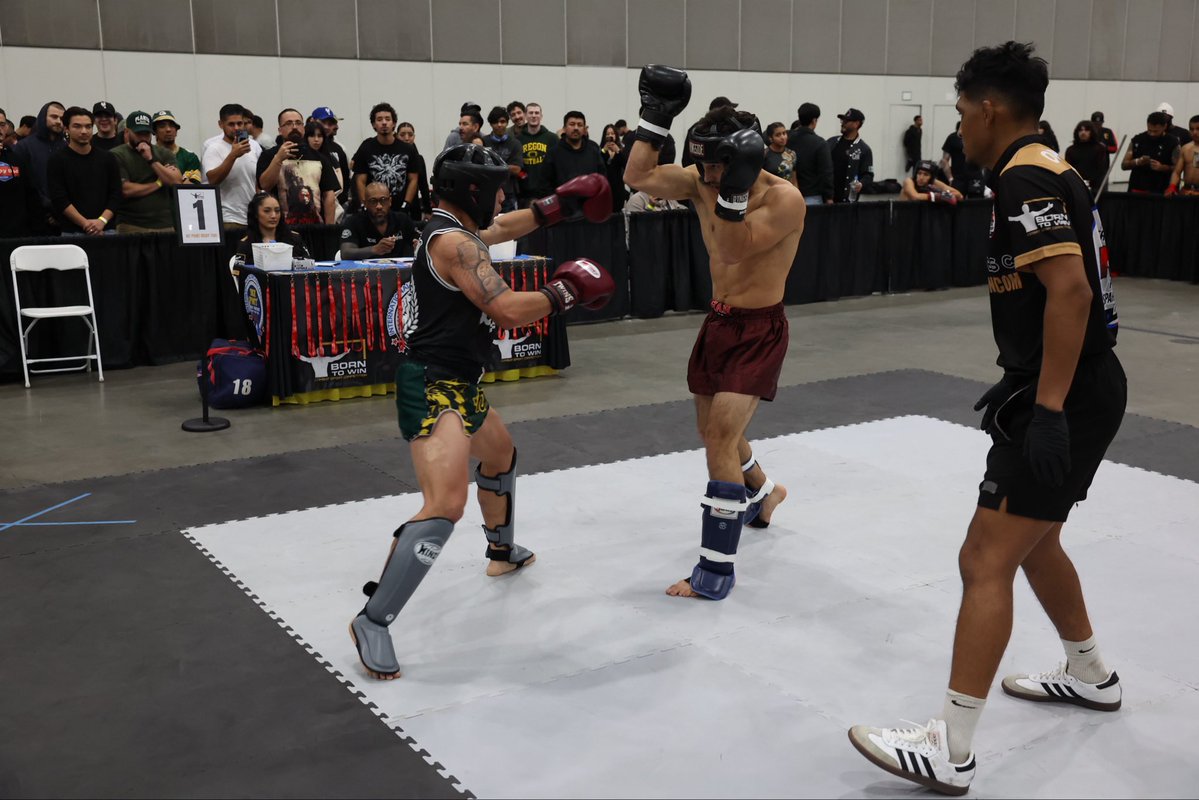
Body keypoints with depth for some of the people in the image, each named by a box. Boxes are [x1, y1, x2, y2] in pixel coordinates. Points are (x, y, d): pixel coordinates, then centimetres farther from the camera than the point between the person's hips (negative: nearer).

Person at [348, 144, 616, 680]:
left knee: (501, 456, 33)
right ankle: (372, 622, -19)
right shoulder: (453, 241, -19)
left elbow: (504, 228, 33)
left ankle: (503, 551, 58)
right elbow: (508, 311, -24)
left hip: (458, 384, 11)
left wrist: (560, 204, 35)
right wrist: (564, 291, -9)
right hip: (434, 388, -11)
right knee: (446, 504, -25)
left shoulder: (455, 230, 11)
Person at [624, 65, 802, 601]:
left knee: (721, 441, -13)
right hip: (718, 321, 7)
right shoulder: (703, 182, -2)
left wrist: (734, 189, -40)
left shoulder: (784, 198, -21)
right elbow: (639, 178, -4)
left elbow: (735, 250, -30)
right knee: (714, 431, 20)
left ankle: (716, 569, -4)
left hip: (760, 330, -7)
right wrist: (656, 116, -9)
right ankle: (762, 494, 51)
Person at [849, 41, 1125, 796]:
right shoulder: (1046, 171, 15)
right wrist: (1023, 384, 25)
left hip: (1069, 402, -11)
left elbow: (1070, 289, -28)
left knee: (986, 562, -10)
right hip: (1075, 389, 11)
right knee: (1031, 538, 25)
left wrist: (1047, 410, -27)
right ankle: (1092, 675, 44)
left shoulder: (1026, 178, -16)